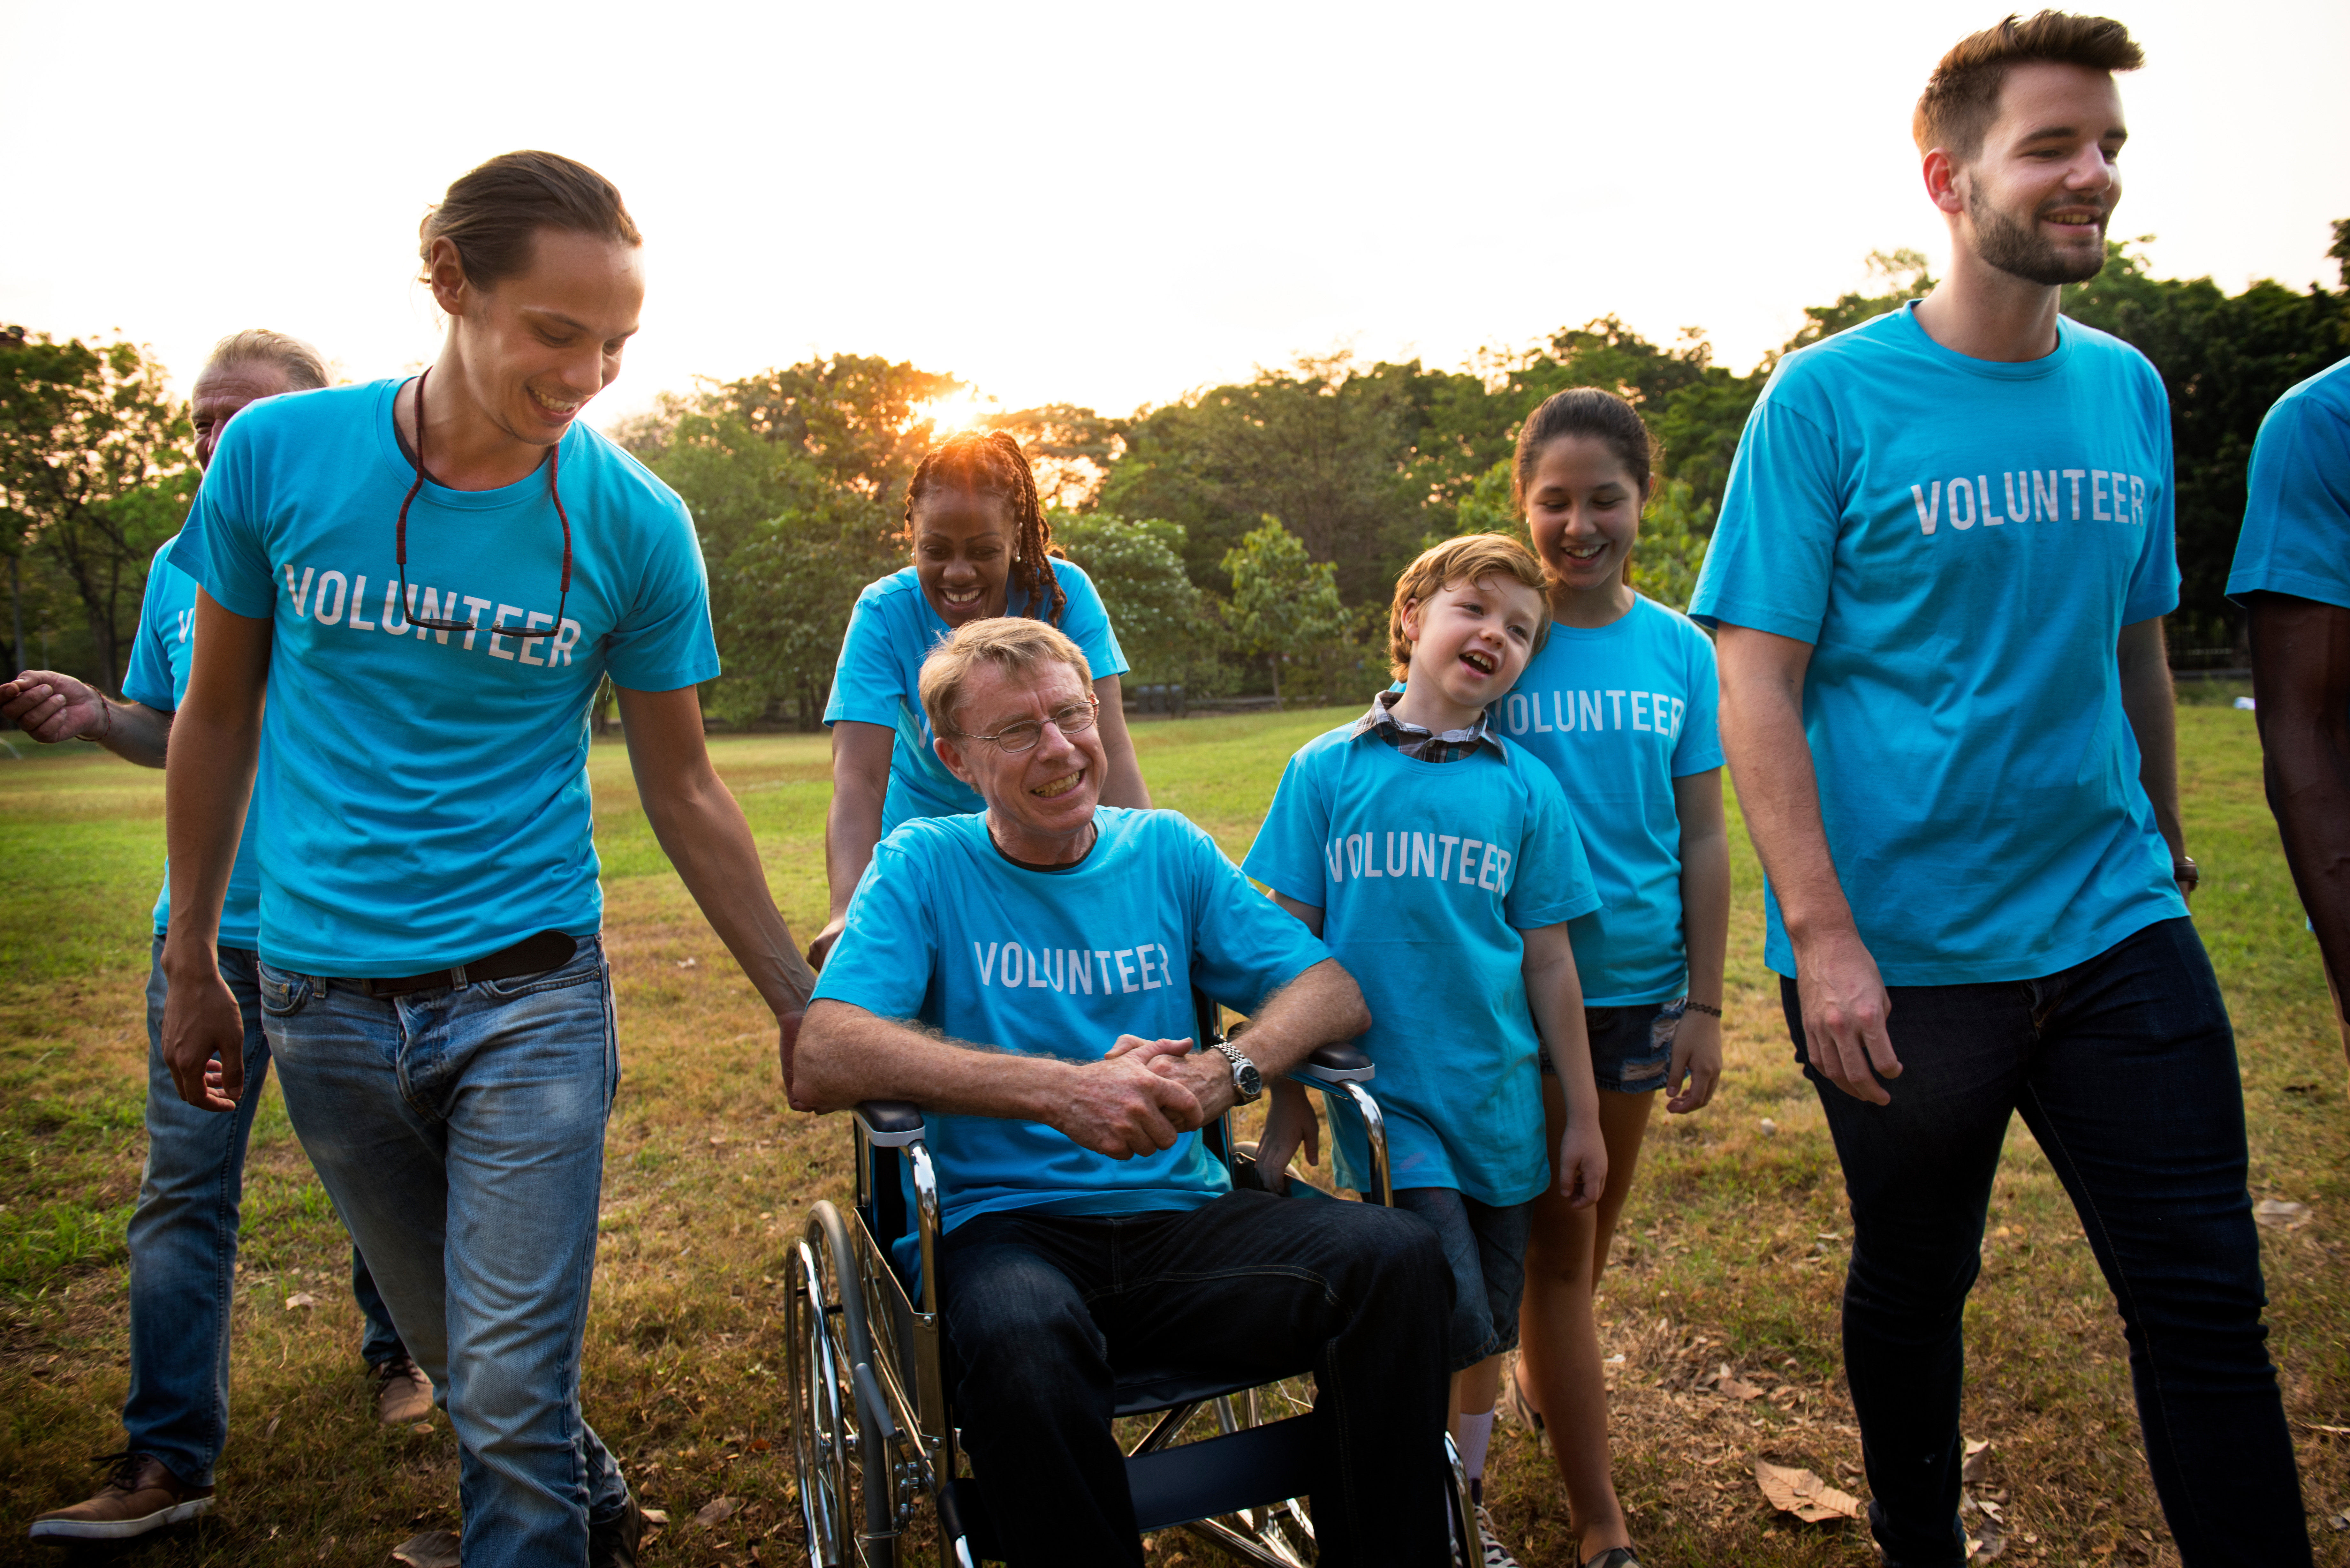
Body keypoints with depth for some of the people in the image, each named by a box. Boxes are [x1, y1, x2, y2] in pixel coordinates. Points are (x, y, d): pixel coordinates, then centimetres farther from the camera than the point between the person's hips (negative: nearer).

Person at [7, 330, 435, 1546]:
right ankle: (167, 1459, 10)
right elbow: (172, 732, 17)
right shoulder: (179, 568, 8)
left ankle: (399, 1351, 37)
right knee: (181, 1190, 1)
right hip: (209, 926, 3)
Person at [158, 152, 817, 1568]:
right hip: (322, 1002, 3)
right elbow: (220, 716, 6)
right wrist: (192, 966, 10)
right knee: (457, 1353, 18)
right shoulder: (277, 456, -6)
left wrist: (802, 1005, 0)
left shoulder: (637, 523, -9)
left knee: (511, 1392, -2)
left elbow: (682, 787, 0)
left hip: (530, 997, -2)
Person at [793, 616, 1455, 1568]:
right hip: (1001, 1229, -3)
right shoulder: (923, 866, 2)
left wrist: (1224, 1074, -15)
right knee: (1022, 1339, -37)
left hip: (1179, 1215, 3)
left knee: (1397, 1257, -23)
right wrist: (1063, 1091, -22)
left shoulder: (1167, 851, 12)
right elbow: (822, 1063, -13)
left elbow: (1334, 989, 7)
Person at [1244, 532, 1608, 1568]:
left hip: (1497, 1101, 3)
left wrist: (1583, 1116, 9)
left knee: (1485, 1340, 13)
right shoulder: (1326, 770, -2)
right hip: (1383, 1095, -2)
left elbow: (1549, 964, 6)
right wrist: (1287, 1108, 2)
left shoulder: (1525, 789, 2)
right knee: (1451, 1326, -12)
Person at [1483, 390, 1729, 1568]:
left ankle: (1539, 1382, 45)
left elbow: (1703, 838, 4)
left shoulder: (1680, 651, 1)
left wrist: (1704, 1006, 1)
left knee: (1593, 1230, 18)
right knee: (1556, 1243, 3)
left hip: (1640, 982, 3)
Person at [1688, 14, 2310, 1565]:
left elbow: (2139, 645, 15)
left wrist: (2165, 846, 14)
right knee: (1914, 1288, 15)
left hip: (2116, 930, 4)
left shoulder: (2129, 390, 7)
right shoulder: (1830, 401, -9)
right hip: (1901, 954, -4)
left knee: (2209, 1298, 5)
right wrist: (1822, 937, -18)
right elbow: (1757, 683, -13)